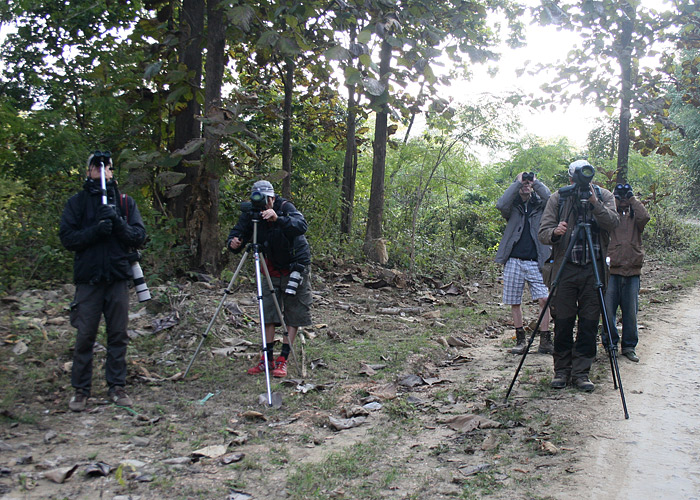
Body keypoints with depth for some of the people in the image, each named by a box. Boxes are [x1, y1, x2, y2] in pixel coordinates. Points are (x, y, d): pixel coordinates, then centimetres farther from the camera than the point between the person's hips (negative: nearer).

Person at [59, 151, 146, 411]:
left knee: (118, 335, 5)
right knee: (85, 336, 0)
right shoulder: (77, 202, 5)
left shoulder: (125, 202, 9)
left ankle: (117, 386, 16)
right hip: (88, 278, -1)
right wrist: (95, 230, -17)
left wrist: (118, 223, -15)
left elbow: (139, 236, 2)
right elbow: (67, 238, -2)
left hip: (118, 278, 2)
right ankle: (80, 390, 12)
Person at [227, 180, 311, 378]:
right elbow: (237, 232, -11)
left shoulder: (285, 207, -21)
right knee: (268, 314, 2)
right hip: (272, 269, 4)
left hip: (295, 267, -4)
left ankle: (283, 360, 1)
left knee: (294, 315, -3)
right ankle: (267, 359, 8)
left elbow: (301, 225, -38)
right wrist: (233, 243, -35)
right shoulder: (250, 214, -10)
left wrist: (278, 219, -54)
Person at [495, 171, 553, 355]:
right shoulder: (513, 206, 9)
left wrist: (536, 182, -3)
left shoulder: (540, 205, 11)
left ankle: (545, 340, -2)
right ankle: (520, 340, 15)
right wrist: (517, 182, -8)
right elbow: (501, 205, -14)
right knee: (514, 302, 4)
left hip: (536, 262, 0)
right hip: (514, 261, 0)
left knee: (544, 299, -11)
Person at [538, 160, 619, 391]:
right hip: (565, 267, -1)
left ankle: (581, 372, 14)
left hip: (594, 268, 1)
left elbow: (613, 222, -11)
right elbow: (543, 232, -2)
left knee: (589, 323, 3)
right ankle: (561, 371, 15)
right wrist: (554, 232, -24)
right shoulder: (558, 198, 3)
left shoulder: (604, 196, 6)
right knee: (563, 321, 1)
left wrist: (595, 204, -24)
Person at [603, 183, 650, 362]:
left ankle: (629, 346, 16)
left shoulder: (634, 217, 12)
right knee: (608, 310, -3)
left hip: (632, 271, 2)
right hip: (611, 270, -2)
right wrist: (613, 203, -5)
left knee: (631, 311, 4)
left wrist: (633, 199, -2)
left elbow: (644, 217, -11)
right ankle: (610, 344, 12)